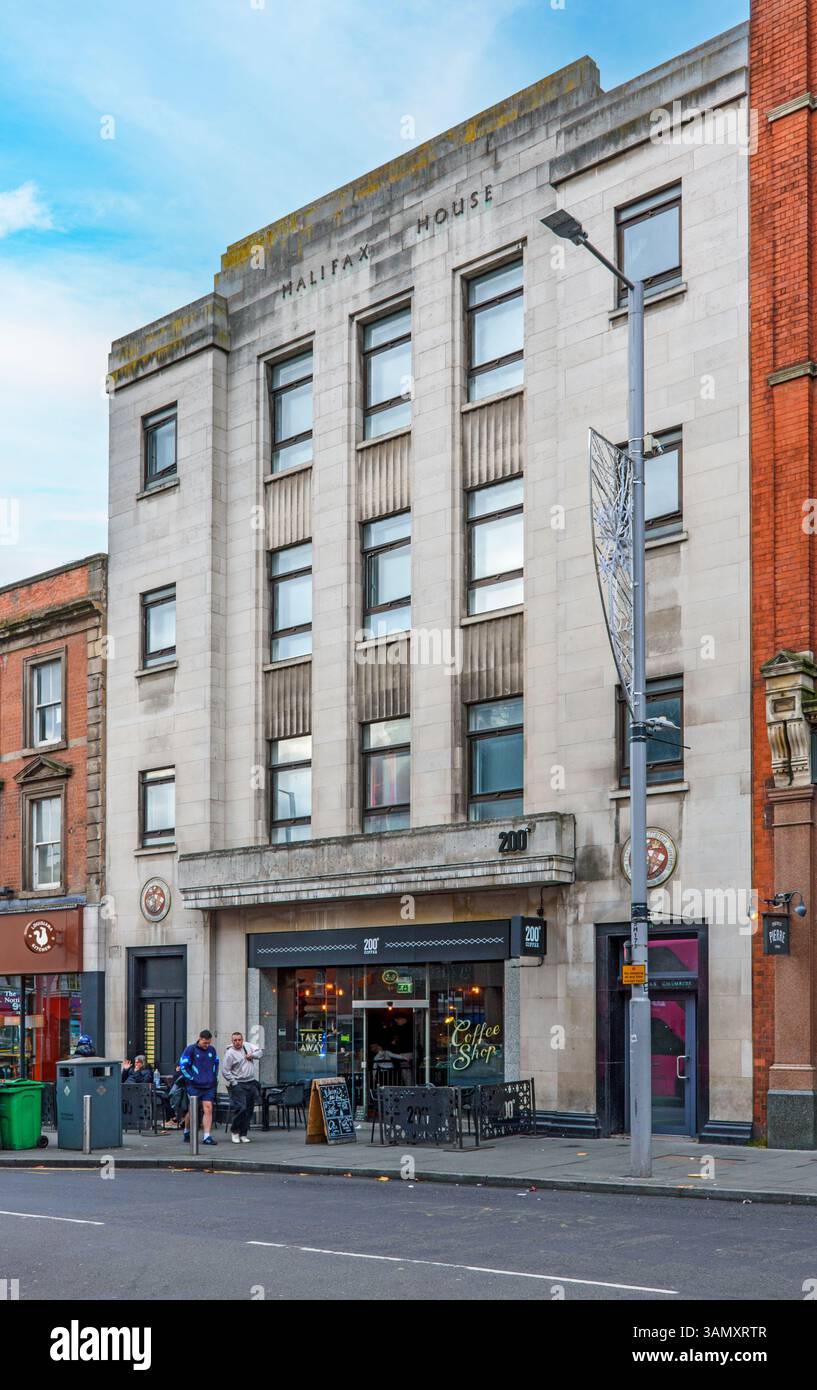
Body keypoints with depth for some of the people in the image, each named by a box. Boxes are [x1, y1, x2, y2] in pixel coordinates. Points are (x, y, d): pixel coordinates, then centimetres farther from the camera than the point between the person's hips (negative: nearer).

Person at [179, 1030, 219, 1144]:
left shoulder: (212, 1050, 10)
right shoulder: (191, 1049, -5)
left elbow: (216, 1064, 24)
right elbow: (183, 1065, -5)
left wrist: (214, 1077, 14)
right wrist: (191, 1078, -8)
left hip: (209, 1085, 4)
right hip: (194, 1086, -4)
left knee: (208, 1109, -6)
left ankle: (207, 1136, -6)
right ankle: (186, 1132, 26)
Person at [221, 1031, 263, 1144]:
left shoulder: (248, 1046, 10)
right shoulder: (229, 1053, -8)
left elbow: (260, 1052, 19)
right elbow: (225, 1071, -9)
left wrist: (252, 1055, -1)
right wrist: (234, 1083, -13)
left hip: (251, 1083, 6)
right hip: (238, 1085, -6)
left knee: (249, 1109, 7)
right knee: (240, 1108, -16)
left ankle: (243, 1134, 16)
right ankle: (235, 1132, 3)